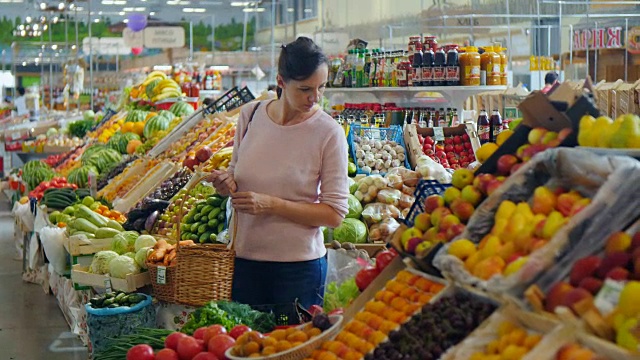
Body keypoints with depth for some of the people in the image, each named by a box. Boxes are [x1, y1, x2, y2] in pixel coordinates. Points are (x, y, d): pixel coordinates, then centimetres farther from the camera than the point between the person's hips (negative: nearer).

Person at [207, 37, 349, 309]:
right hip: (244, 257, 4)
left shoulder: (329, 133, -11)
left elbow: (335, 214, -12)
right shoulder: (250, 115, 0)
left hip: (298, 265, -3)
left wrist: (271, 204, -19)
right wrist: (226, 183, -7)